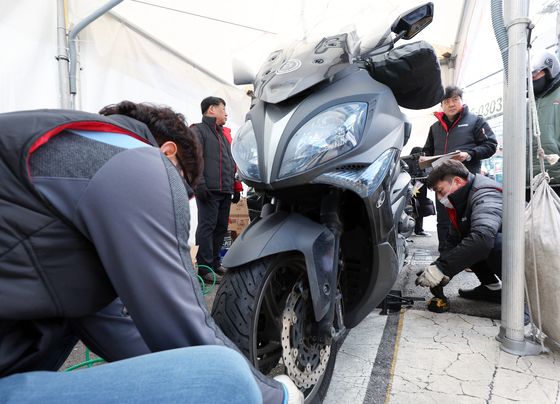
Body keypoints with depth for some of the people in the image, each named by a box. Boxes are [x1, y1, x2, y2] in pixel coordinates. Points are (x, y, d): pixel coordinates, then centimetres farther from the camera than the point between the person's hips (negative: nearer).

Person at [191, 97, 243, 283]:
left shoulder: (223, 133, 28)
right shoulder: (198, 130, 2)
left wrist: (235, 186, 21)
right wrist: (199, 184, -20)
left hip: (225, 191, 8)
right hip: (209, 191, -8)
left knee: (221, 228, 10)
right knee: (207, 227, -8)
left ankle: (215, 263, 21)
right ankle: (205, 267, -4)